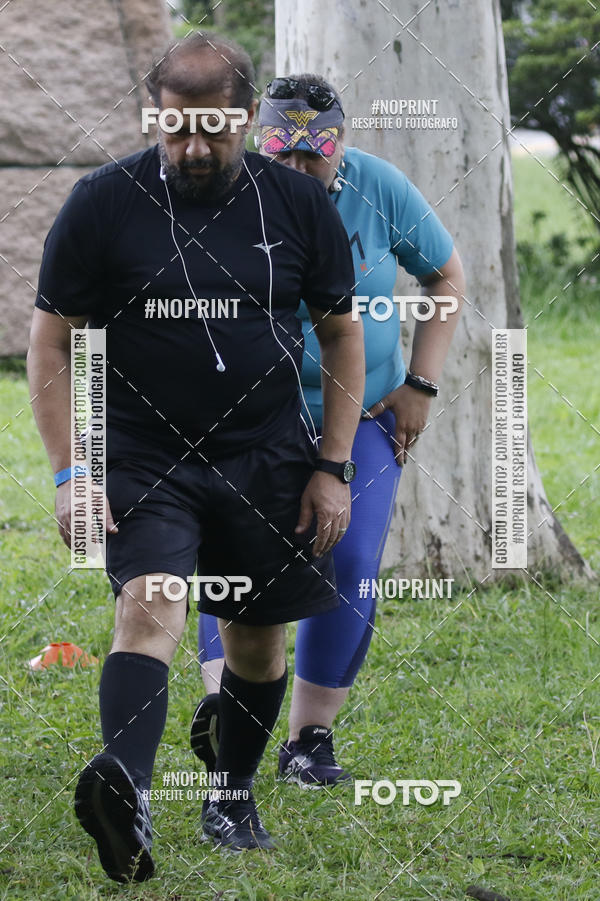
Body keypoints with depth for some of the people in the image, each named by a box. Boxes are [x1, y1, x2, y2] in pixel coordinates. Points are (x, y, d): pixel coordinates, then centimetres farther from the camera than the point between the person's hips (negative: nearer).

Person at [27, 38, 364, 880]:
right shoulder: (103, 203, -7)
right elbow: (51, 343, -2)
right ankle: (126, 792, -46)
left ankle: (233, 798, 31)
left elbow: (342, 334, 10)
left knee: (257, 636, 9)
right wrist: (69, 474, -10)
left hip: (266, 461, 3)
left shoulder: (298, 204, 1)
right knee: (149, 605, -24)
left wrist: (334, 467, 4)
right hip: (144, 460, -3)